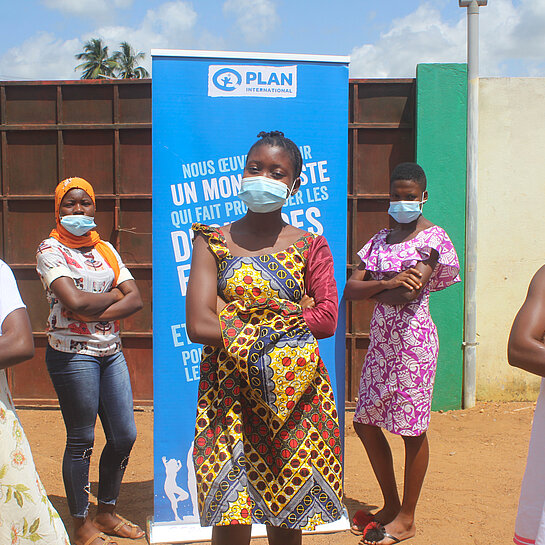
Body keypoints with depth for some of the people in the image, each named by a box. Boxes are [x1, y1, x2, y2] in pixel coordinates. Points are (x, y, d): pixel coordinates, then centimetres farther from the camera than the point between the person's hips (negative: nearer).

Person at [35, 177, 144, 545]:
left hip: (111, 351, 6)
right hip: (73, 353, -6)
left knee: (125, 435, 9)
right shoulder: (50, 250, -5)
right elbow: (74, 301, -20)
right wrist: (114, 294, -5)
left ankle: (107, 514, 28)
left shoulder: (105, 250, 12)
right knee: (81, 440, 2)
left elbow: (136, 300, 2)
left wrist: (95, 313, -12)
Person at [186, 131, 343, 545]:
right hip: (229, 395, -1)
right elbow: (198, 325, -10)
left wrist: (236, 320, -12)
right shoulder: (213, 242, 3)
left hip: (294, 397, 1)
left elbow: (328, 320, -7)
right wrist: (289, 323, -12)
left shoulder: (310, 246, 7)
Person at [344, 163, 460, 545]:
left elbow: (409, 293, -19)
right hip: (381, 341, 7)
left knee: (413, 429, 2)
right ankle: (391, 506, 28)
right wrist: (388, 283, -17)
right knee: (366, 424, 10)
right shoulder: (381, 239, 12)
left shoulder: (432, 237, -6)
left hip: (413, 339, -7)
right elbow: (350, 289, 0)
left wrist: (371, 289, -4)